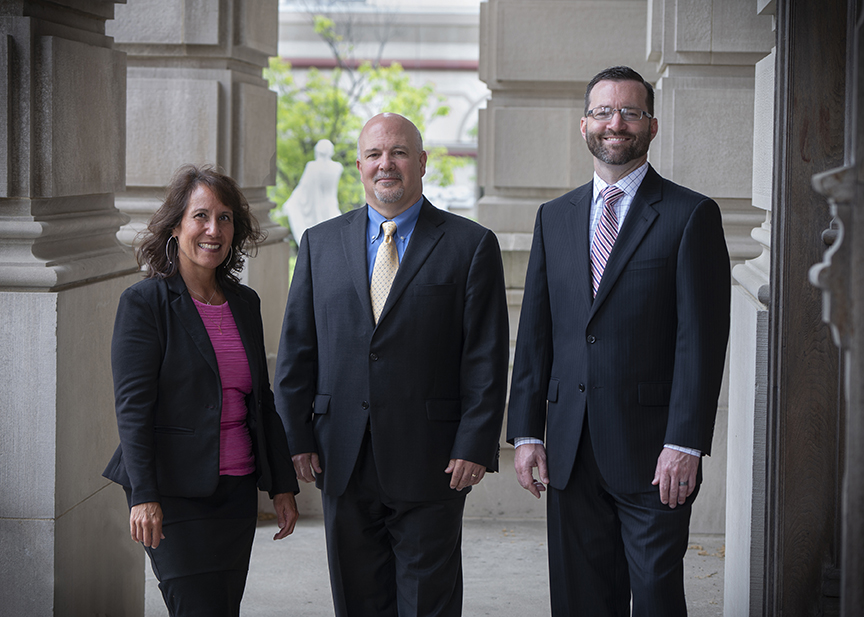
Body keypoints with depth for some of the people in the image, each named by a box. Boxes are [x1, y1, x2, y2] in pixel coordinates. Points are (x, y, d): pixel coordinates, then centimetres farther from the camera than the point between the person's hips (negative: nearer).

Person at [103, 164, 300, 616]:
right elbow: (132, 405, -11)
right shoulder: (144, 302, -6)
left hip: (237, 490, 6)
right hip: (175, 491, -6)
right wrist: (143, 496, -19)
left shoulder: (245, 303, 12)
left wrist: (282, 485, 15)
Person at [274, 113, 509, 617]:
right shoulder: (320, 243, 10)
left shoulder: (471, 245, 0)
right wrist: (297, 437, 2)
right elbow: (296, 349, 9)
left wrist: (475, 447, -10)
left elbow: (487, 358, -4)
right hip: (343, 461, 3)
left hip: (431, 462, -3)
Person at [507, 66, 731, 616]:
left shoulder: (692, 215, -2)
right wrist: (527, 433, 5)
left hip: (652, 450, -4)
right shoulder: (555, 218, 13)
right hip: (571, 451, 4)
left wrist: (684, 445, -15)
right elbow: (535, 335, 13)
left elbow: (702, 342, -8)